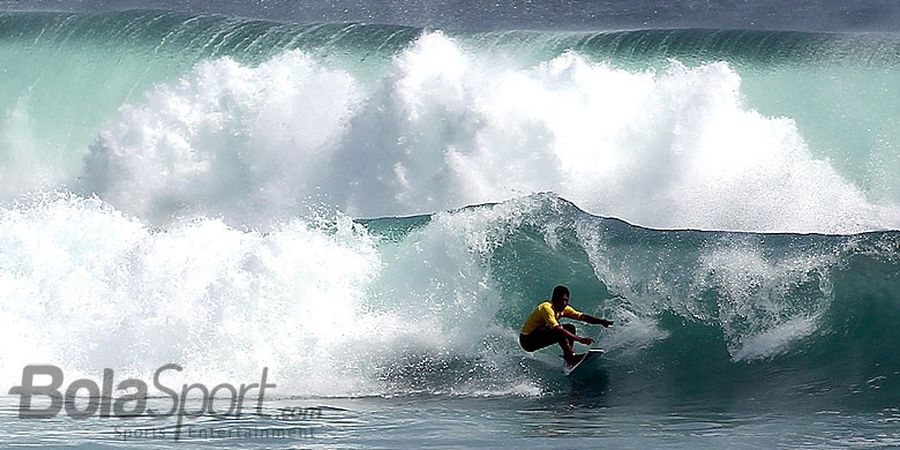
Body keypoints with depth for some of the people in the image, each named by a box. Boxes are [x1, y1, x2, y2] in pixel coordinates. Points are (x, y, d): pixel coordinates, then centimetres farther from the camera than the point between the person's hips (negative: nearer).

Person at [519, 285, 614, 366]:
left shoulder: (563, 309, -1)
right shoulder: (547, 308, -27)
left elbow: (582, 316, -6)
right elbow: (557, 329, -37)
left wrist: (602, 321, -20)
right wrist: (580, 339, -43)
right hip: (527, 339, -9)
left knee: (570, 328, 0)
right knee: (559, 332, -29)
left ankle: (568, 358, -5)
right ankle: (571, 356, -26)